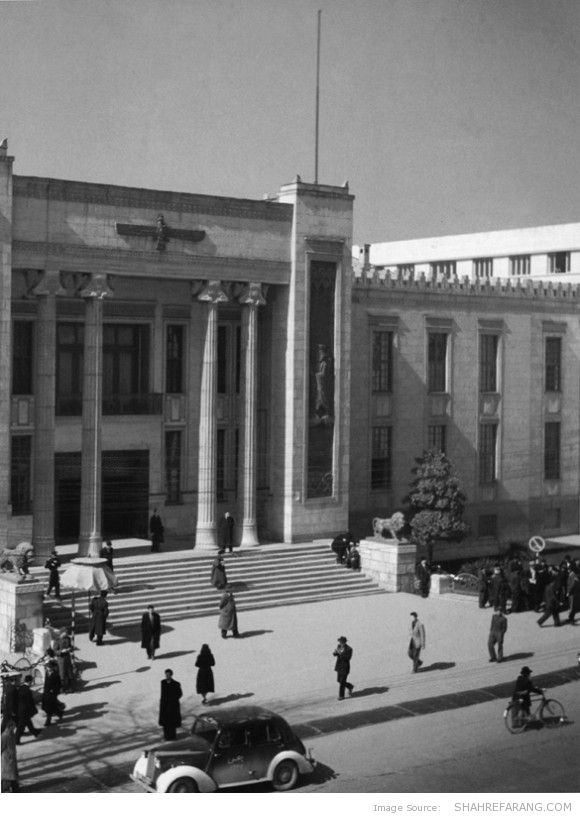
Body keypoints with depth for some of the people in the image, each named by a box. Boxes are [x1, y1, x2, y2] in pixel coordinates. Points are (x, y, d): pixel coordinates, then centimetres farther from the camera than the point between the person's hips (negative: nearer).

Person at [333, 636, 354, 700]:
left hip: (345, 667, -7)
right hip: (339, 666, 7)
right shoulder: (339, 646, 2)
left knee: (342, 682, -3)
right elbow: (334, 654, 1)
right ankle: (350, 687, 38)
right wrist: (335, 652, -22)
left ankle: (341, 696, 11)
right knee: (339, 680, 14)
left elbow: (348, 658, -24)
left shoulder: (349, 649, -16)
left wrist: (341, 653, -32)